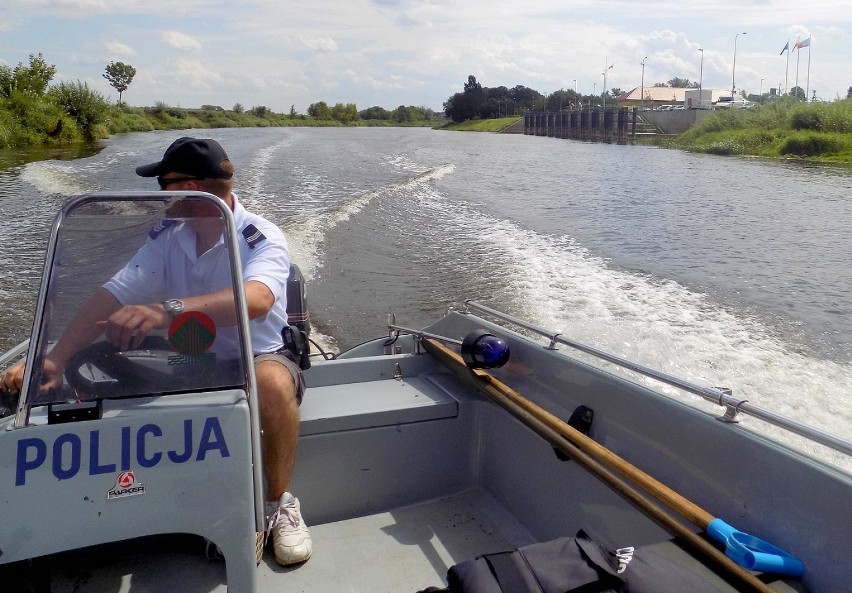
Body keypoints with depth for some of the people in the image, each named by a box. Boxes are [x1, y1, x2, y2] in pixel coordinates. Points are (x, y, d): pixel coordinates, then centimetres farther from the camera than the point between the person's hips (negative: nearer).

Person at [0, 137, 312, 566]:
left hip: (259, 358, -5)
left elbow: (255, 301, -39)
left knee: (273, 384, -40)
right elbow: (113, 296, -9)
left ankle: (279, 502, -12)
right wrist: (55, 359, -23)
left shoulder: (261, 238, -17)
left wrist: (169, 310, -53)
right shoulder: (167, 238, 2)